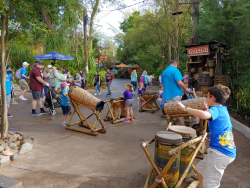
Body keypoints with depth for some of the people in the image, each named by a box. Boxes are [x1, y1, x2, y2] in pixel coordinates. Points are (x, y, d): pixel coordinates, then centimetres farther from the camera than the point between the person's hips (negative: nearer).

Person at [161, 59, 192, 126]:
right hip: (175, 94, -7)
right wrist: (186, 89, -7)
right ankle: (183, 127, 0)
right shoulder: (175, 70, -10)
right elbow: (179, 82, -19)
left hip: (167, 94, 7)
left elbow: (162, 84, 22)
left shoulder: (164, 72, 15)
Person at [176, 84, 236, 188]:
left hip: (220, 152, -10)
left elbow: (204, 115, -39)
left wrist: (185, 108, -30)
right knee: (200, 170, 23)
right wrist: (206, 108, 39)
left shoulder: (216, 109, -15)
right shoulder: (222, 109, 15)